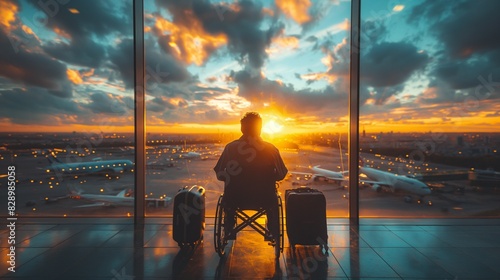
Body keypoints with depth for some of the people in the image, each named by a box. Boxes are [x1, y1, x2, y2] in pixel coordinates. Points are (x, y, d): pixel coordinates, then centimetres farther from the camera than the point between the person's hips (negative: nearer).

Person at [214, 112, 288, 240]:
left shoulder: (230, 147, -12)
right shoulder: (270, 149, -13)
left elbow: (220, 175, -6)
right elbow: (281, 175, -4)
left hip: (236, 199, 1)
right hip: (263, 200, 0)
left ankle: (228, 233, 49)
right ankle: (273, 233, 46)